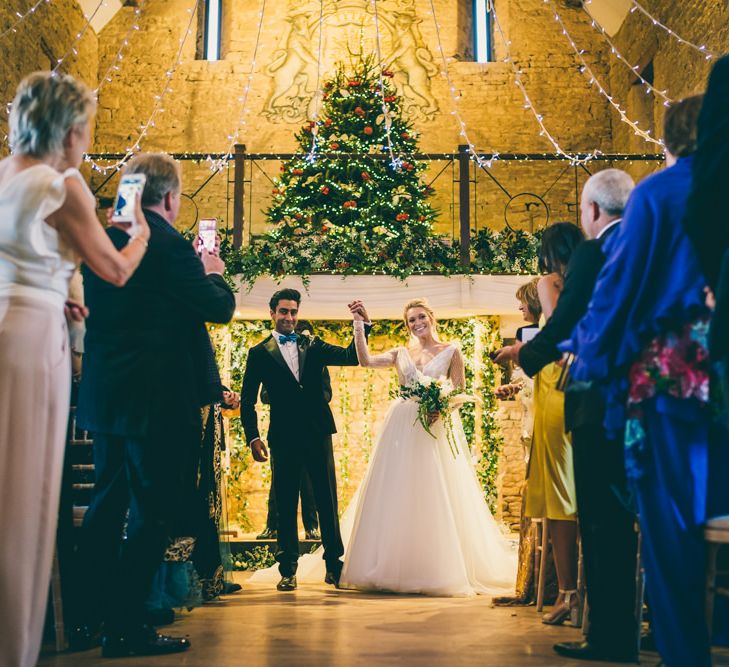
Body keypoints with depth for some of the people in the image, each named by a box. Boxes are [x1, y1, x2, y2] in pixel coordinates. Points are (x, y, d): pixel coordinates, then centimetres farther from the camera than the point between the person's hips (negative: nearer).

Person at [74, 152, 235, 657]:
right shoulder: (169, 245, -16)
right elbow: (219, 307, -13)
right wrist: (212, 273, 10)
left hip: (104, 396, 9)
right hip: (155, 400, -8)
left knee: (107, 504, 19)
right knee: (153, 513, 1)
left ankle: (93, 613, 30)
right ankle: (126, 628, 6)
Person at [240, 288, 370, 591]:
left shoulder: (313, 346, 11)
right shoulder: (260, 353, 6)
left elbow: (351, 357, 0)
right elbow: (247, 400, 4)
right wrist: (252, 437, -6)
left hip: (318, 433, 2)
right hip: (283, 437, -1)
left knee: (328, 500, 6)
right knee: (286, 504, 5)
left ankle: (334, 564, 16)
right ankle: (288, 569, 13)